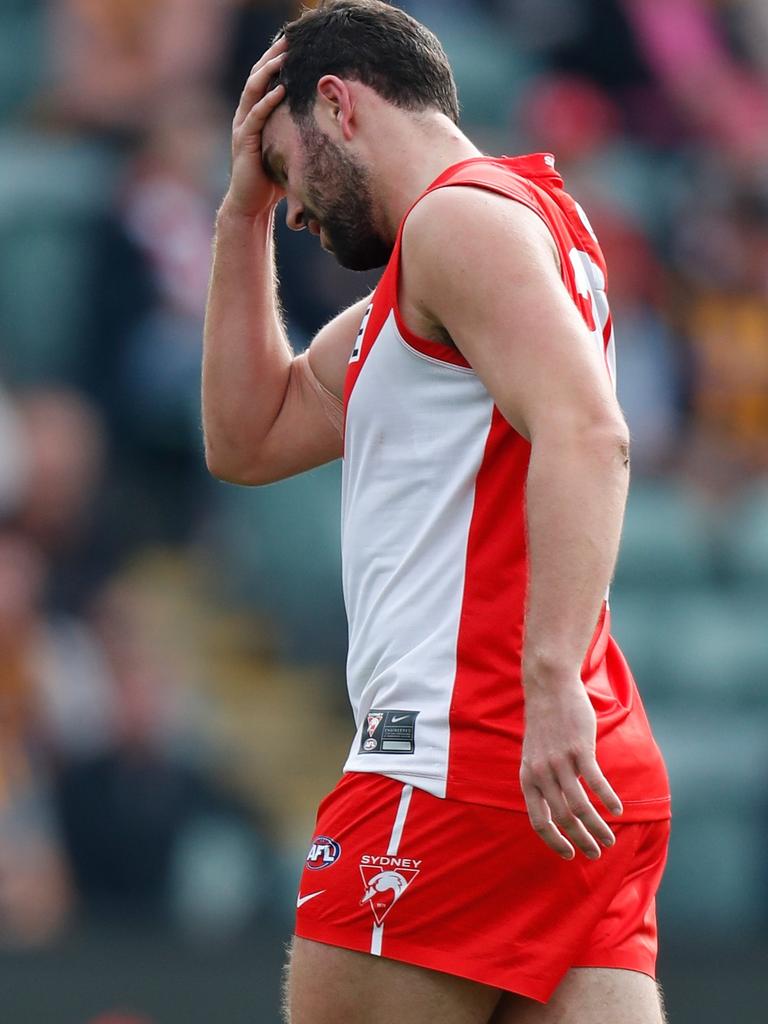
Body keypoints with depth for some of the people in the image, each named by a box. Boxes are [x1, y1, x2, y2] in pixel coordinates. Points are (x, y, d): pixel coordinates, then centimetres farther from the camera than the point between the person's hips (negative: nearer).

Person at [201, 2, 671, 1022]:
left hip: (460, 761, -9)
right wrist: (243, 211, 27)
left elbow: (585, 432, -22)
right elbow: (247, 440, 32)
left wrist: (552, 679, -31)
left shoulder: (461, 215, -6)